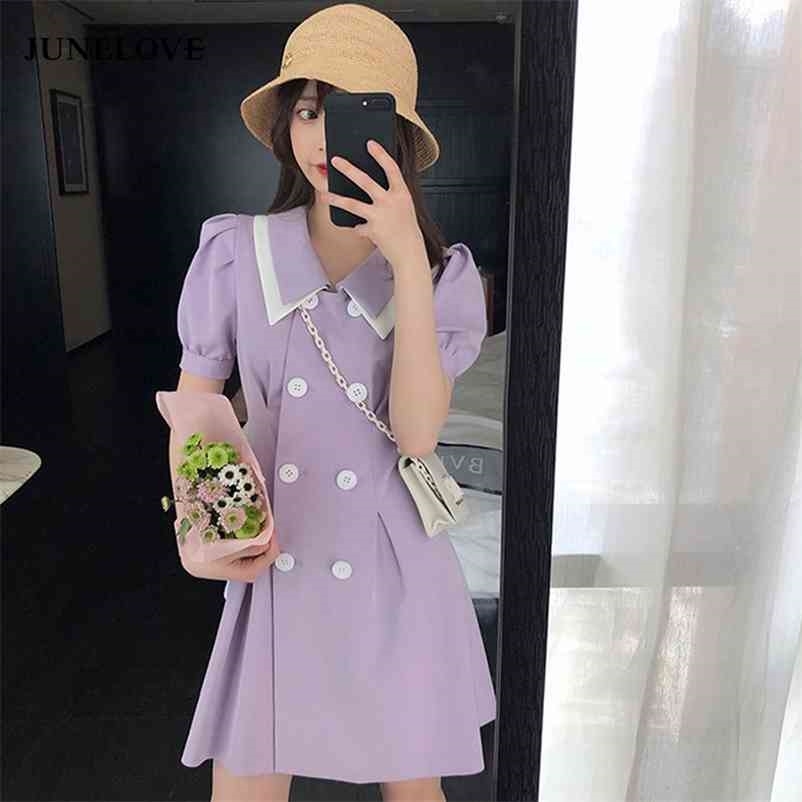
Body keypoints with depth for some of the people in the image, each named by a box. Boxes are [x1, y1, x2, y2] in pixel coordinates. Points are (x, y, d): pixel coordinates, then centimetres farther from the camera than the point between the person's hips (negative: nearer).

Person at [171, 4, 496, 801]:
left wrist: (406, 261, -24)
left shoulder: (445, 273, -5)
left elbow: (417, 431, -19)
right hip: (272, 569, 0)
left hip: (392, 575, 1)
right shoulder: (235, 254, -6)